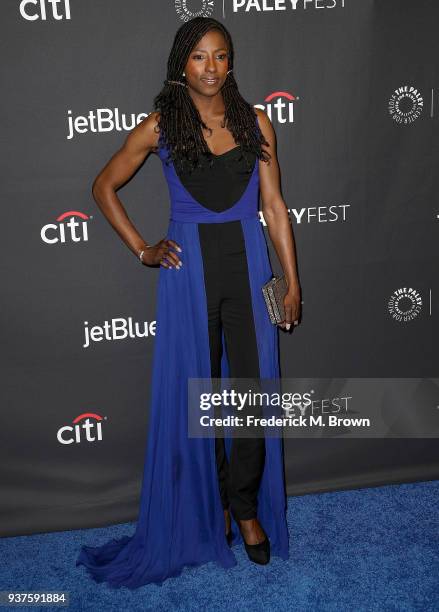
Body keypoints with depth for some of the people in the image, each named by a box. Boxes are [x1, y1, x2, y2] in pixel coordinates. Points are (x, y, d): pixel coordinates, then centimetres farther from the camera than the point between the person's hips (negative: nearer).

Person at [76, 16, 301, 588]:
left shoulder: (256, 121, 5)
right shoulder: (160, 125, 1)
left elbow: (274, 206, 5)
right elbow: (104, 186, 9)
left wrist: (292, 280, 2)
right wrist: (142, 249, 2)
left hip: (248, 262, 2)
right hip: (189, 266, -1)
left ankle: (246, 503, 24)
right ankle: (211, 506, 29)